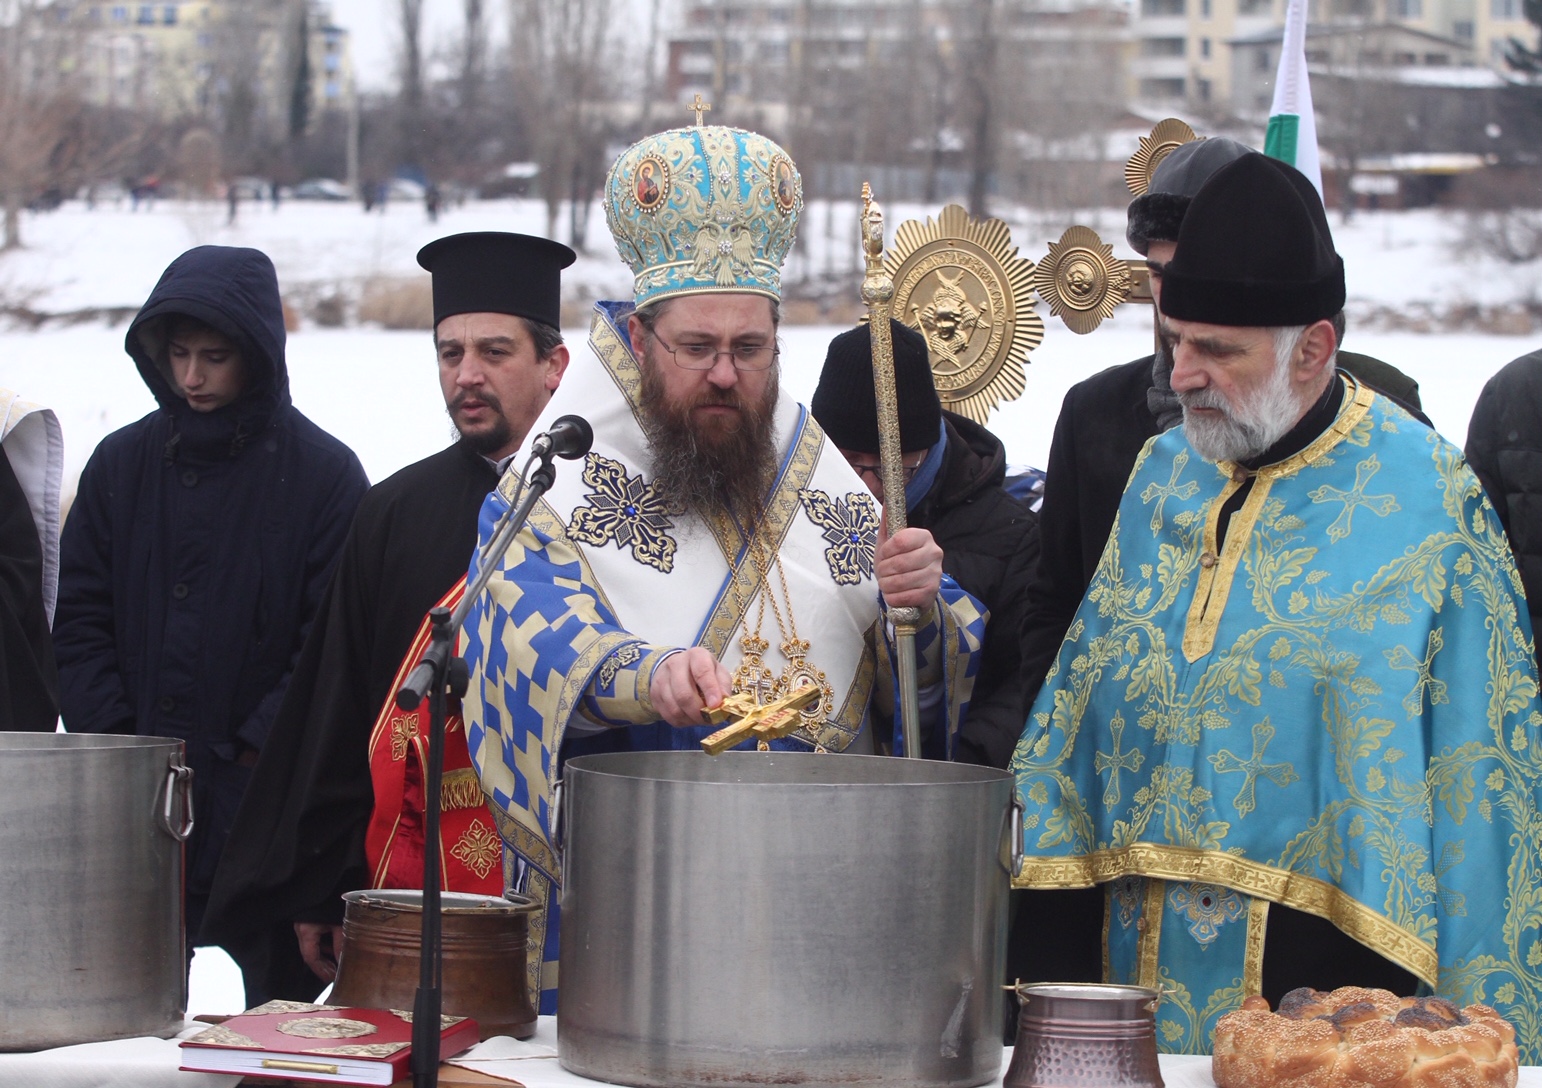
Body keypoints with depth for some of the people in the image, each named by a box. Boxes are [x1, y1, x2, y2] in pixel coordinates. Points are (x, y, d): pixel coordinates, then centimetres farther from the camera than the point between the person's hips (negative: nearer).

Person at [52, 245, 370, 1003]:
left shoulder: (322, 474, -2)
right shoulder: (122, 464, 10)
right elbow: (78, 619, 9)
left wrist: (260, 751, -13)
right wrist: (112, 747, -3)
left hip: (268, 800, -3)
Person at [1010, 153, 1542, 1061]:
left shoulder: (1428, 500, -6)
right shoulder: (1166, 475, 11)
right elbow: (1081, 698, 17)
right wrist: (1042, 876, 7)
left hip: (1325, 961, -5)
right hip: (1147, 954, 5)